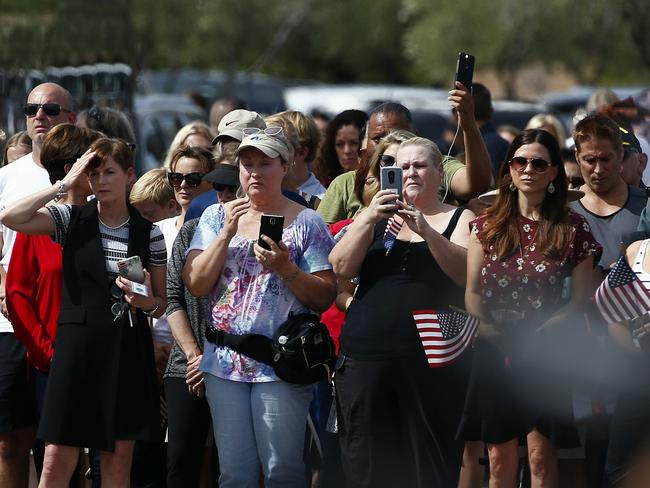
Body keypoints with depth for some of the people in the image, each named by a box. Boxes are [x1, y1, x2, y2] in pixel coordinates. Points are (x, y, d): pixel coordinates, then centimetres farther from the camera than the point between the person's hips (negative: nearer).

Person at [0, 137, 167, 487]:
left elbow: (161, 304, 13)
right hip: (78, 348, -1)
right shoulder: (71, 220, 2)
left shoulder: (148, 233, 6)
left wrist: (146, 302, -10)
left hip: (128, 352, 1)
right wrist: (65, 184, -12)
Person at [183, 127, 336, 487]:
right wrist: (227, 234, -7)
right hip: (225, 363, 3)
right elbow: (196, 285, 2)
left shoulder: (307, 223, 2)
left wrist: (286, 268, -16)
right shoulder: (217, 217, 11)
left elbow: (325, 297, -1)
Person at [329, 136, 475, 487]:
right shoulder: (375, 216, 16)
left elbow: (468, 273, -9)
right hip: (365, 358, 2)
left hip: (431, 364, -2)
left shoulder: (460, 220, 9)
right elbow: (341, 268, 2)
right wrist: (368, 220, -12)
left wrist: (426, 231, -21)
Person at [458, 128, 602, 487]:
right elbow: (472, 292, 7)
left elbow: (580, 298, 0)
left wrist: (541, 333, -15)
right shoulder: (488, 225, 8)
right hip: (494, 352, 2)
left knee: (541, 456, -5)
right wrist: (484, 327, -13)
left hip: (546, 354, -2)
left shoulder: (572, 229, 1)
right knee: (500, 458, 4)